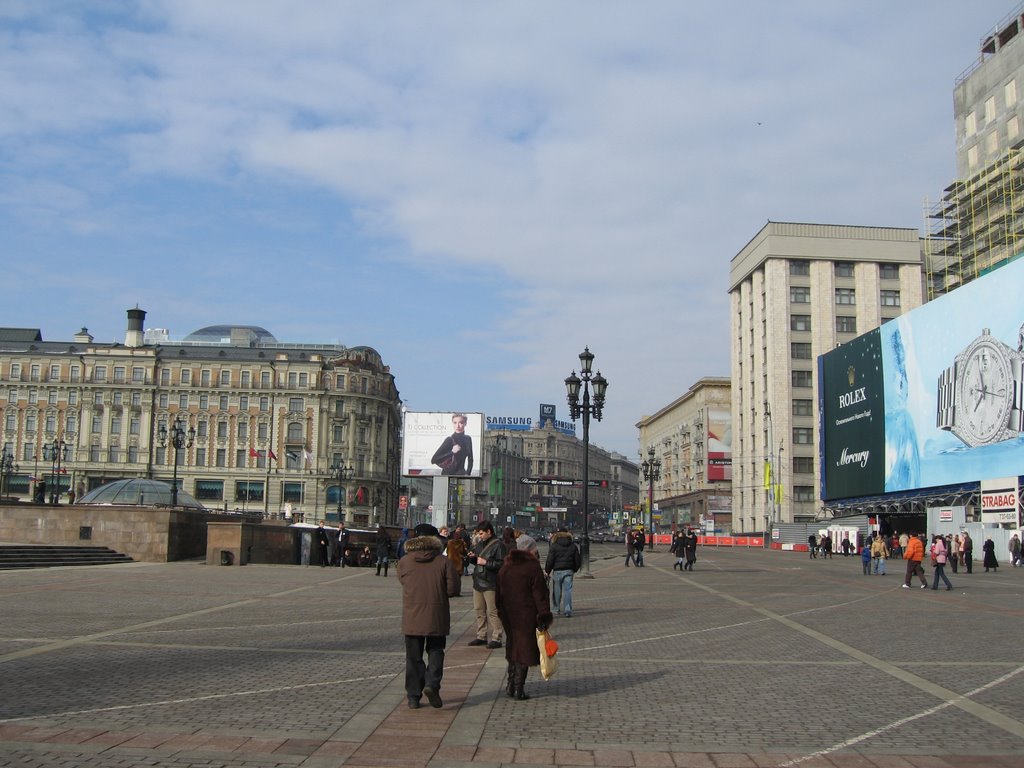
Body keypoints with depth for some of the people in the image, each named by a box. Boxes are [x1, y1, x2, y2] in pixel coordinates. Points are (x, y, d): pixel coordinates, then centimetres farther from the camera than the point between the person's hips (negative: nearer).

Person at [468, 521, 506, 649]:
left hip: (490, 584, -8)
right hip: (478, 582, 8)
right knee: (479, 611, 13)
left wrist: (485, 562, -19)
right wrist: (472, 557, 5)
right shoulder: (479, 543, 15)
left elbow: (502, 564, -18)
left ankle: (496, 638, -2)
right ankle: (481, 636, 23)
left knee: (493, 612, -6)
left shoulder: (498, 545, -10)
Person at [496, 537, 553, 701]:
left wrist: (502, 613, 20)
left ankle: (511, 686, 17)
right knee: (524, 650, 2)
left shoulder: (504, 568, 9)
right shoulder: (533, 568, -11)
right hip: (526, 616, -6)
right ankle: (518, 690, 3)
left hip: (509, 615, 6)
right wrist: (544, 618, -10)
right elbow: (540, 594, -13)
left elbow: (499, 594, 13)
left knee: (513, 648, 18)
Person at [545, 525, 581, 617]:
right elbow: (578, 560, 9)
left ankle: (557, 610, 19)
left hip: (557, 571, -2)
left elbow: (550, 560, -8)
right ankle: (567, 610, -6)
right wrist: (574, 569, 22)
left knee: (557, 591, 9)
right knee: (567, 590, 2)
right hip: (569, 571, 2)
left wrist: (547, 571, 2)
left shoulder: (554, 546, -7)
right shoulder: (573, 546, 5)